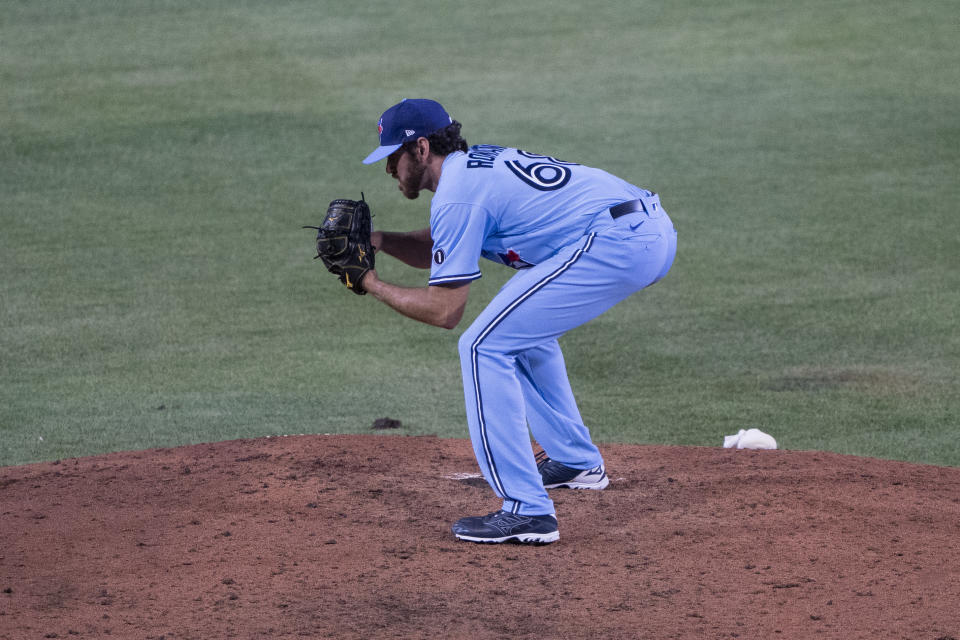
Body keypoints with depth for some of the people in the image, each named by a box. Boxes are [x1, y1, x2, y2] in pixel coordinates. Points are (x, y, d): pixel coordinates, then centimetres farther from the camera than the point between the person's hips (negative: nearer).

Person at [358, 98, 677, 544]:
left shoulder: (457, 194, -7)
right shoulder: (479, 163, 22)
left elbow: (443, 310, -7)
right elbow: (438, 249, 37)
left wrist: (372, 285, 5)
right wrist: (376, 240, 21)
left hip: (617, 244, -10)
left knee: (484, 347, -6)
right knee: (525, 329, 30)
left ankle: (526, 511, -11)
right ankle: (575, 461, 40)